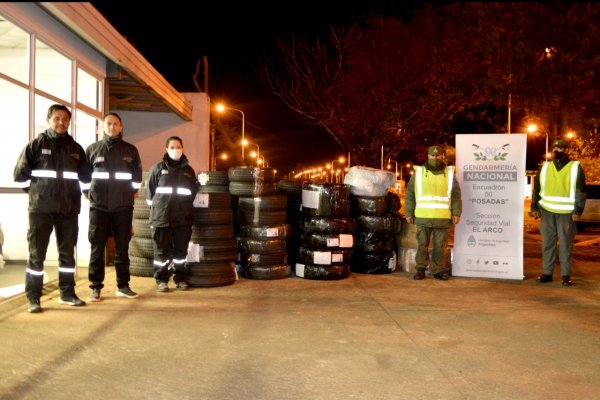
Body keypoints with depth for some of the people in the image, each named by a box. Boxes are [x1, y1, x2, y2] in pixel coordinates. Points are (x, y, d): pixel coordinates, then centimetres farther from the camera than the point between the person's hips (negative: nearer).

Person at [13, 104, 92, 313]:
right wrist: (35, 188, 4)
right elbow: (19, 174, -1)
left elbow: (86, 176, 14)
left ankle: (67, 293, 21)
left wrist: (73, 190, 2)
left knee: (68, 252, 10)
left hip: (69, 209, 3)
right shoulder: (36, 144, 0)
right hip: (41, 207, -3)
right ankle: (33, 298, 8)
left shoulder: (76, 148, 10)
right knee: (37, 253, 1)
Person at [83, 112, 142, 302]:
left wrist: (131, 193, 8)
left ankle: (123, 286, 15)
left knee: (122, 247, 6)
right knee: (97, 247, 1)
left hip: (124, 207, 1)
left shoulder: (130, 150, 8)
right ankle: (96, 287, 8)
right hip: (99, 206, -1)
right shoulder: (92, 149, 6)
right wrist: (89, 193, 4)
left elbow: (137, 176, 13)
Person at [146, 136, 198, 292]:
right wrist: (157, 208, 8)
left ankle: (180, 278, 19)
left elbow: (193, 192, 20)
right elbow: (150, 191, 7)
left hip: (183, 218, 2)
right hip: (161, 217, -2)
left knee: (181, 250, 7)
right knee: (162, 250, 2)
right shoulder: (158, 168, 4)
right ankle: (161, 279, 12)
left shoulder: (189, 170, 11)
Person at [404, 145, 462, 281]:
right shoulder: (418, 172, 7)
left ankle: (439, 270, 14)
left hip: (443, 218, 1)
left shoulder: (449, 173, 9)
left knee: (440, 246, 5)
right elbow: (410, 195, 7)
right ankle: (420, 269, 13)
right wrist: (408, 213, 2)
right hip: (422, 217, 0)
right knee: (422, 244, 4)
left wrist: (456, 213, -1)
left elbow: (456, 195, 9)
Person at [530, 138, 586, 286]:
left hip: (566, 213, -3)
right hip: (547, 211, 3)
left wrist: (578, 210, -7)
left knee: (566, 245, 1)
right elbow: (536, 188, 12)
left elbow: (581, 191, 1)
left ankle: (566, 275, 8)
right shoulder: (544, 167, 11)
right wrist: (535, 207, 4)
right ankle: (547, 273, 13)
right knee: (547, 244, 6)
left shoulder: (575, 167, 3)